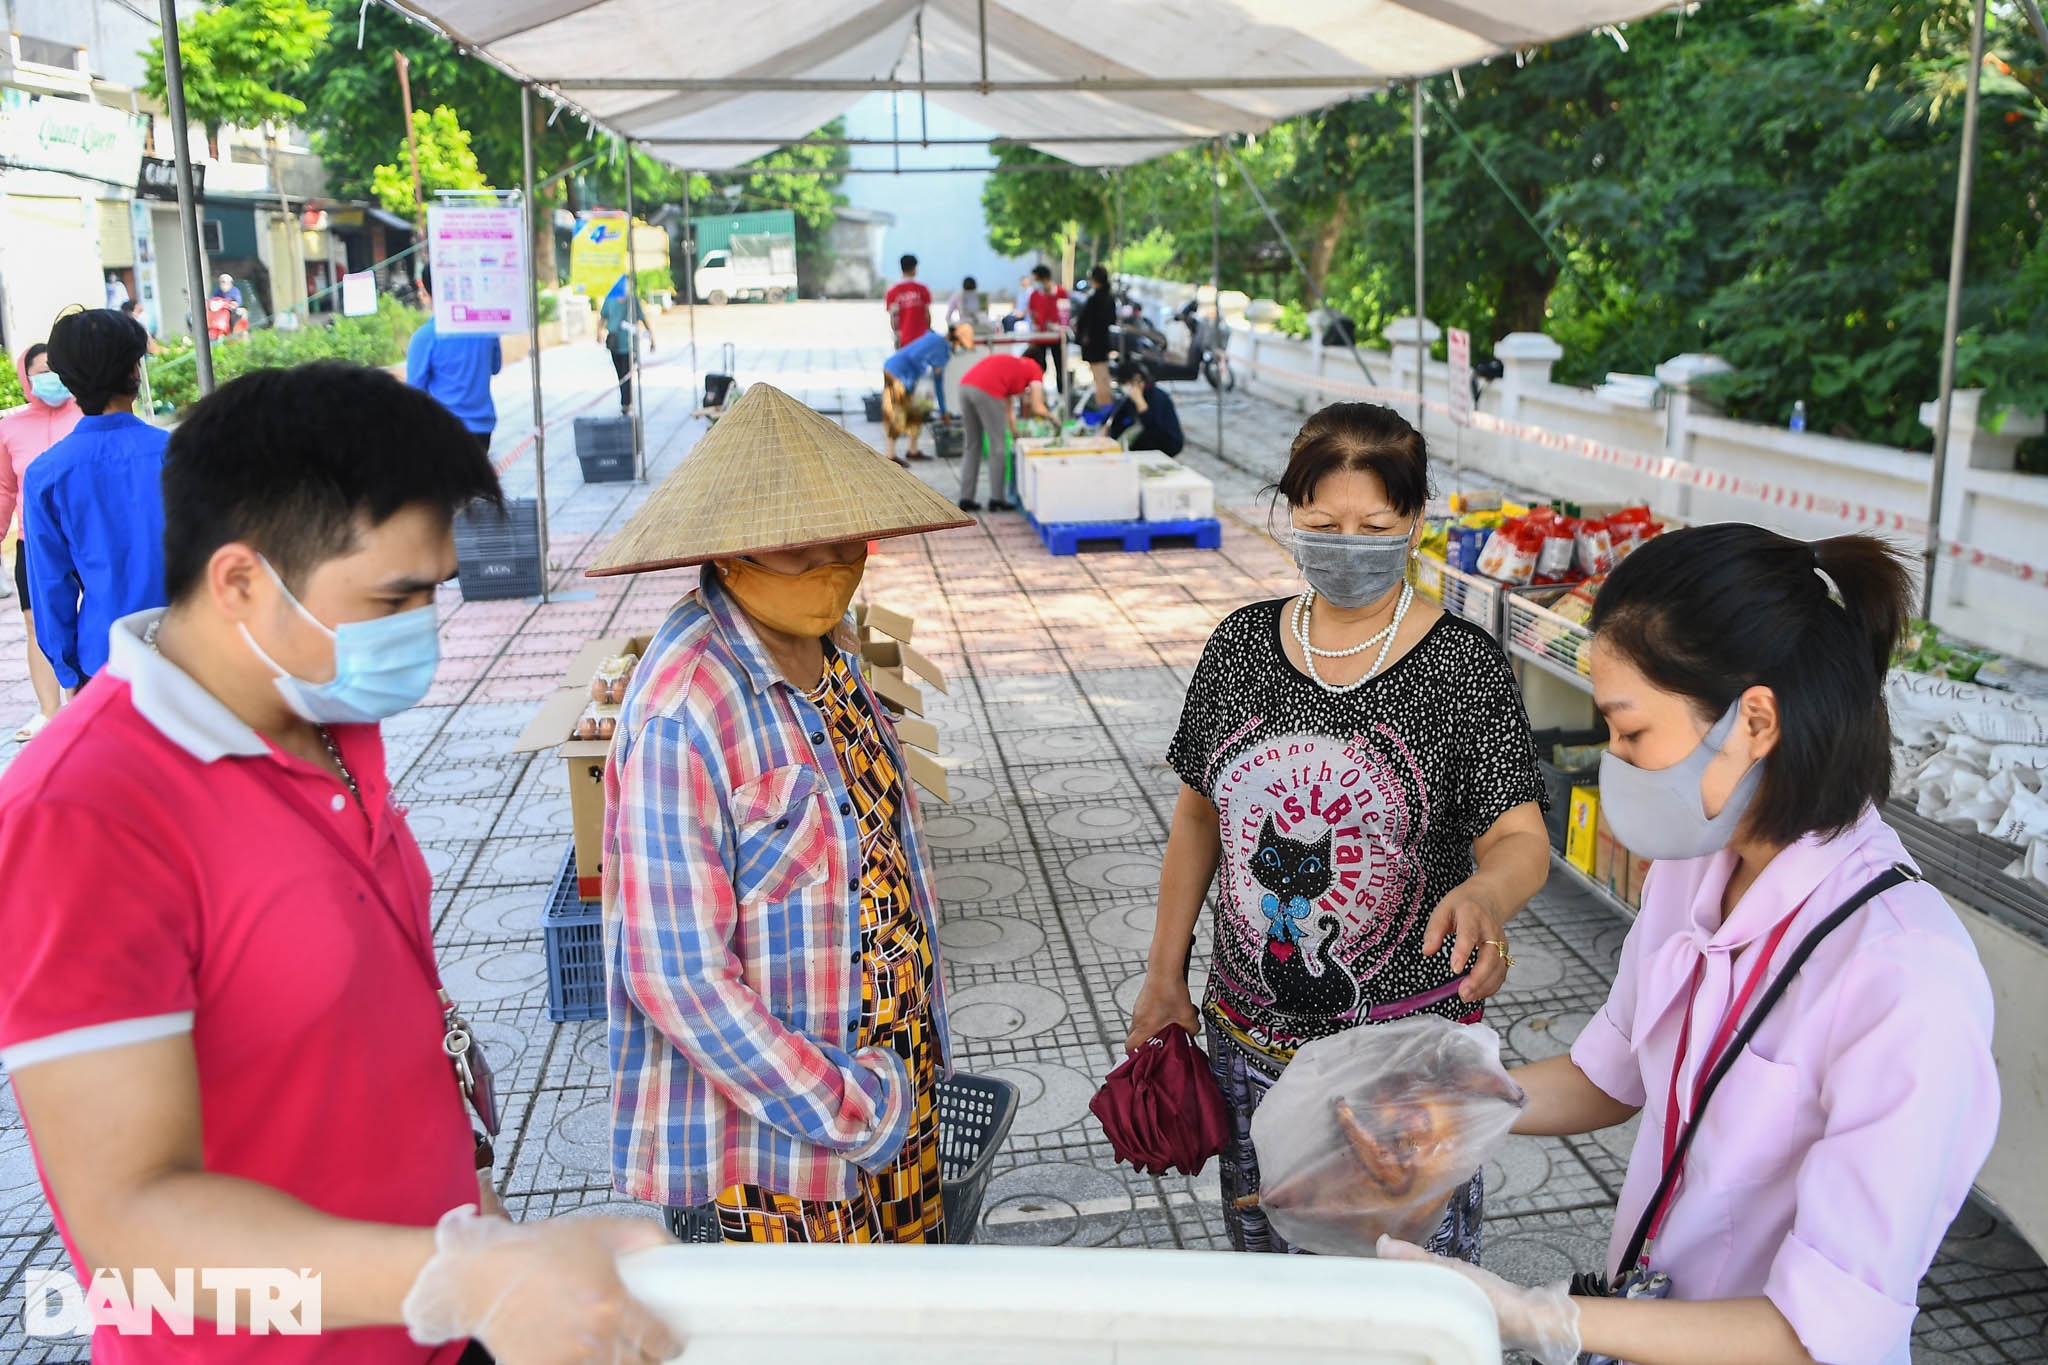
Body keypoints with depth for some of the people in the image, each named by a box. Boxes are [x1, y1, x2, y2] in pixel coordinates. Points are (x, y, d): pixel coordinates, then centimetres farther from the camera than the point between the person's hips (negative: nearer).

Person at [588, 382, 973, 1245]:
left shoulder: (830, 647, 1)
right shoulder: (684, 707, -25)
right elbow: (677, 973, -25)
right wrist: (840, 1109, -18)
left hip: (888, 1084, 8)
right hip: (765, 1133, -8)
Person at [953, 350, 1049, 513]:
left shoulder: (1011, 366, 37)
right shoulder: (1035, 370, 17)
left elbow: (1008, 410, 36)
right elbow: (1037, 409, 10)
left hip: (965, 385, 7)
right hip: (986, 391, -7)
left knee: (971, 446, 15)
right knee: (997, 447, 5)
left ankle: (966, 499, 15)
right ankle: (996, 499, 9)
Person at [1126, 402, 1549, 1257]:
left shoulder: (1461, 663, -11)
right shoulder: (1243, 644, -1)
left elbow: (1521, 838, -16)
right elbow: (1198, 814, 7)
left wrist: (1483, 898, -39)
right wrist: (1164, 974, 8)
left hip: (1407, 1044, -3)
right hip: (1251, 1028, 3)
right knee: (1261, 1246, 19)